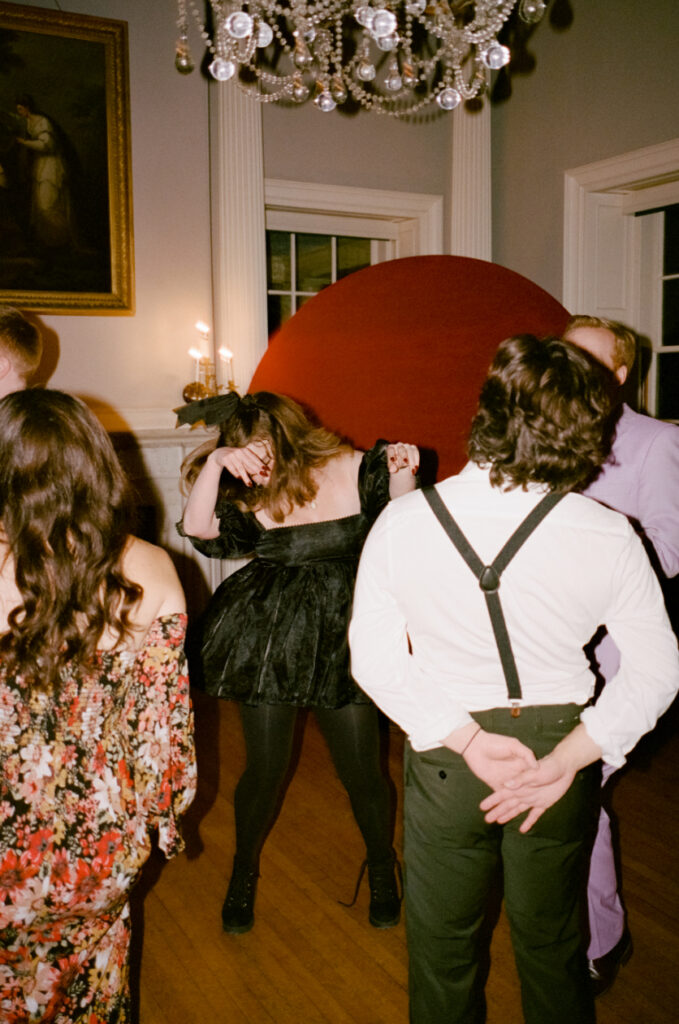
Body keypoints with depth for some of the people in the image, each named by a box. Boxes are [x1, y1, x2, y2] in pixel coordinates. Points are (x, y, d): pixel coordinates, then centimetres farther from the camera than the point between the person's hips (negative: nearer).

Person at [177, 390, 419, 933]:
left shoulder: (357, 470, -6)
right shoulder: (248, 496, -2)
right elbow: (199, 529, -16)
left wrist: (403, 478, -22)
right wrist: (216, 462, -28)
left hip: (343, 639, -1)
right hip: (269, 641, 1)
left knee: (362, 770, 9)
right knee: (264, 770, 10)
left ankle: (382, 867, 39)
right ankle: (244, 872, 39)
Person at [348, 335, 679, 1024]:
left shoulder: (401, 522, -17)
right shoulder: (608, 536, -17)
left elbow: (374, 657, -14)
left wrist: (467, 737, -15)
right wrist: (565, 760, -12)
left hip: (445, 761, 0)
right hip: (560, 745, 1)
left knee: (444, 948, 23)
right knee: (552, 945, 26)